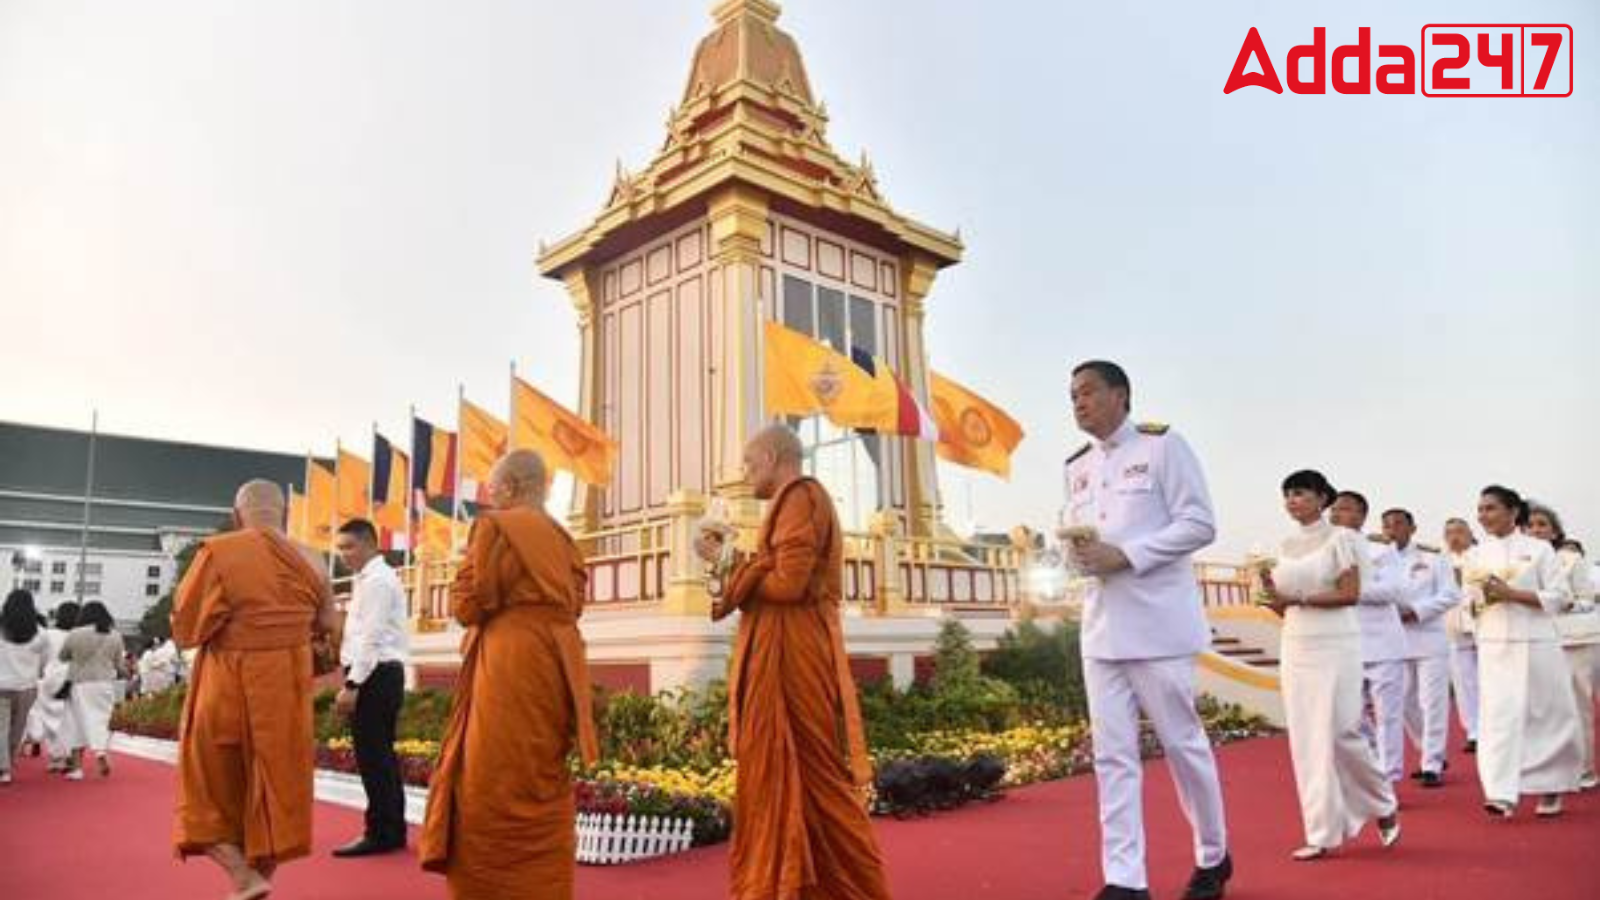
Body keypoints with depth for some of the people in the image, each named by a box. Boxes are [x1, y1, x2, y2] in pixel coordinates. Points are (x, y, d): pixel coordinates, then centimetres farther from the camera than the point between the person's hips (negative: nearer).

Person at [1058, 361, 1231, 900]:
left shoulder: (1162, 446, -4)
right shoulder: (1076, 467, 14)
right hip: (1101, 626, 5)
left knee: (1182, 743, 7)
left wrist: (1125, 555, -18)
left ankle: (1213, 856, 29)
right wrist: (1077, 552, -5)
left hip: (1158, 623, -5)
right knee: (1112, 754, 3)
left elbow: (1199, 524, -9)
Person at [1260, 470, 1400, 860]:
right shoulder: (1287, 546, 12)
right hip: (1295, 646, 6)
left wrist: (1298, 599, -19)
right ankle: (1323, 833, 10)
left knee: (1340, 732, -6)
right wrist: (1272, 592, -7)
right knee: (1306, 739, 3)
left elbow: (1351, 594, -13)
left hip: (1335, 646, -6)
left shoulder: (1341, 538, -4)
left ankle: (1385, 807, 23)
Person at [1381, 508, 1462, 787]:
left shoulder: (1432, 559, 2)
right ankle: (1432, 755, 28)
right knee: (1407, 703, 10)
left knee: (1432, 702, -3)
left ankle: (1432, 766, 5)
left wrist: (1415, 611, -16)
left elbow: (1451, 594, -6)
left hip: (1429, 638, -3)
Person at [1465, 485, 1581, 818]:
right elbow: (1471, 603, 12)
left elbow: (1558, 597, -6)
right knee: (1497, 715, -7)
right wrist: (1482, 600, -10)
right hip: (1493, 644, 2)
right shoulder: (1475, 555, 8)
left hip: (1536, 643, -2)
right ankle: (1502, 794, -10)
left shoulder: (1539, 549, -1)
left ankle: (1549, 788, 26)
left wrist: (1510, 593, -16)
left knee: (1545, 715, 7)